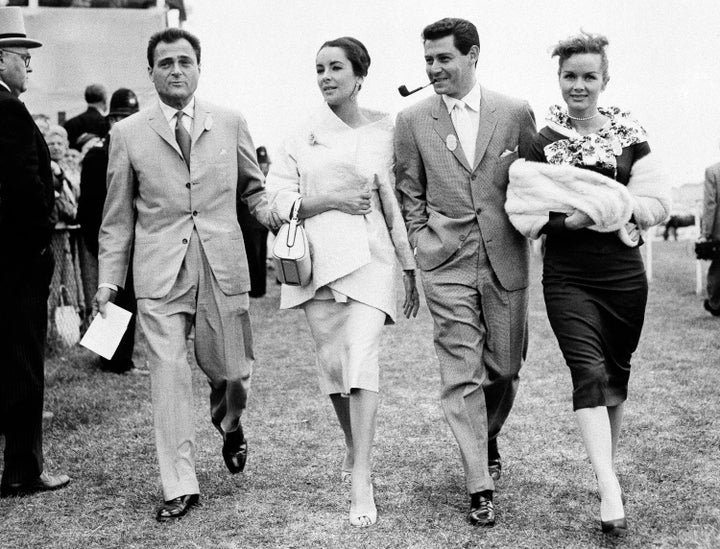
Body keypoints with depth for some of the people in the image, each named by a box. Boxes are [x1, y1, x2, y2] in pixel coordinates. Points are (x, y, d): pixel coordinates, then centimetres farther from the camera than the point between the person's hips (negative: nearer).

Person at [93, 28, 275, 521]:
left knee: (231, 371, 5)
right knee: (169, 378, -2)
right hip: (159, 273, 0)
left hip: (223, 266, 1)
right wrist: (109, 280, 4)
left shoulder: (231, 123, 7)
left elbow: (253, 188, 16)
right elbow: (118, 217, 9)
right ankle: (180, 486, 11)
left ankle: (229, 424, 41)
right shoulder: (127, 134, 5)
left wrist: (276, 215, -5)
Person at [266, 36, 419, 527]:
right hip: (317, 258, 3)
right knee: (332, 362, 8)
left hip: (371, 256, -3)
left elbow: (400, 205, 6)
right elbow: (279, 199, 4)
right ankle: (353, 447, 33)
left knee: (363, 356, -15)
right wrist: (332, 199, -11)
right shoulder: (304, 136, 8)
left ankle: (362, 485, -12)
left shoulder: (387, 130, 3)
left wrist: (412, 270, 7)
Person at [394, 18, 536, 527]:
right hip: (446, 264, -1)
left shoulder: (516, 113, 3)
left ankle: (488, 438, 41)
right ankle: (481, 488, 4)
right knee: (462, 375, -4)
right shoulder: (413, 120, 4)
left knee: (505, 368, 11)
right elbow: (410, 194, 9)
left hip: (506, 260, 1)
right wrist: (421, 246, 2)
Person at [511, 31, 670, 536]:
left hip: (624, 275, 2)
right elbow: (527, 215, -4)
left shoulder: (629, 133, 4)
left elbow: (659, 204, 1)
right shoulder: (541, 143, 1)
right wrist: (574, 218, -20)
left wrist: (621, 209, -16)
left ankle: (610, 465, 34)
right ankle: (611, 492, -15)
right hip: (568, 277, -2)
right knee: (589, 372, -13)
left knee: (616, 373, 13)